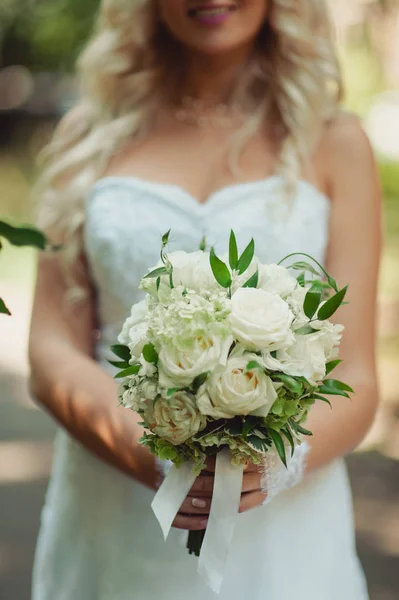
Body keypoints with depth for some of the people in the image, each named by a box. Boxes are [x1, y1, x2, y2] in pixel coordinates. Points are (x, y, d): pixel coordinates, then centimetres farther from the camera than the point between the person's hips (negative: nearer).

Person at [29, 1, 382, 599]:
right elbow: (51, 354, -2)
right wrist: (149, 454, -20)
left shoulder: (334, 143, 0)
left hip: (280, 528, -1)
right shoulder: (90, 134, 3)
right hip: (109, 529, 1)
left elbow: (355, 383, -3)